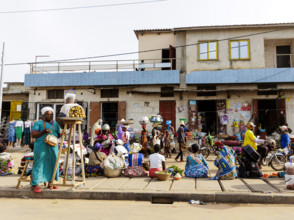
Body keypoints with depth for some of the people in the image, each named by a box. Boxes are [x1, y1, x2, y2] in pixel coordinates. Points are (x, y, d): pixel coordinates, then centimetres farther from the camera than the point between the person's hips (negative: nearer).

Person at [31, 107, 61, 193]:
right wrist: (44, 131, -19)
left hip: (53, 146, 5)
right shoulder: (38, 123, 3)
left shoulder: (55, 124, 16)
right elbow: (33, 135, -5)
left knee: (52, 163, 5)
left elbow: (58, 135, 17)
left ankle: (50, 183, 15)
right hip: (41, 146, -4)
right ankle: (34, 185, 0)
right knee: (39, 164, -5)